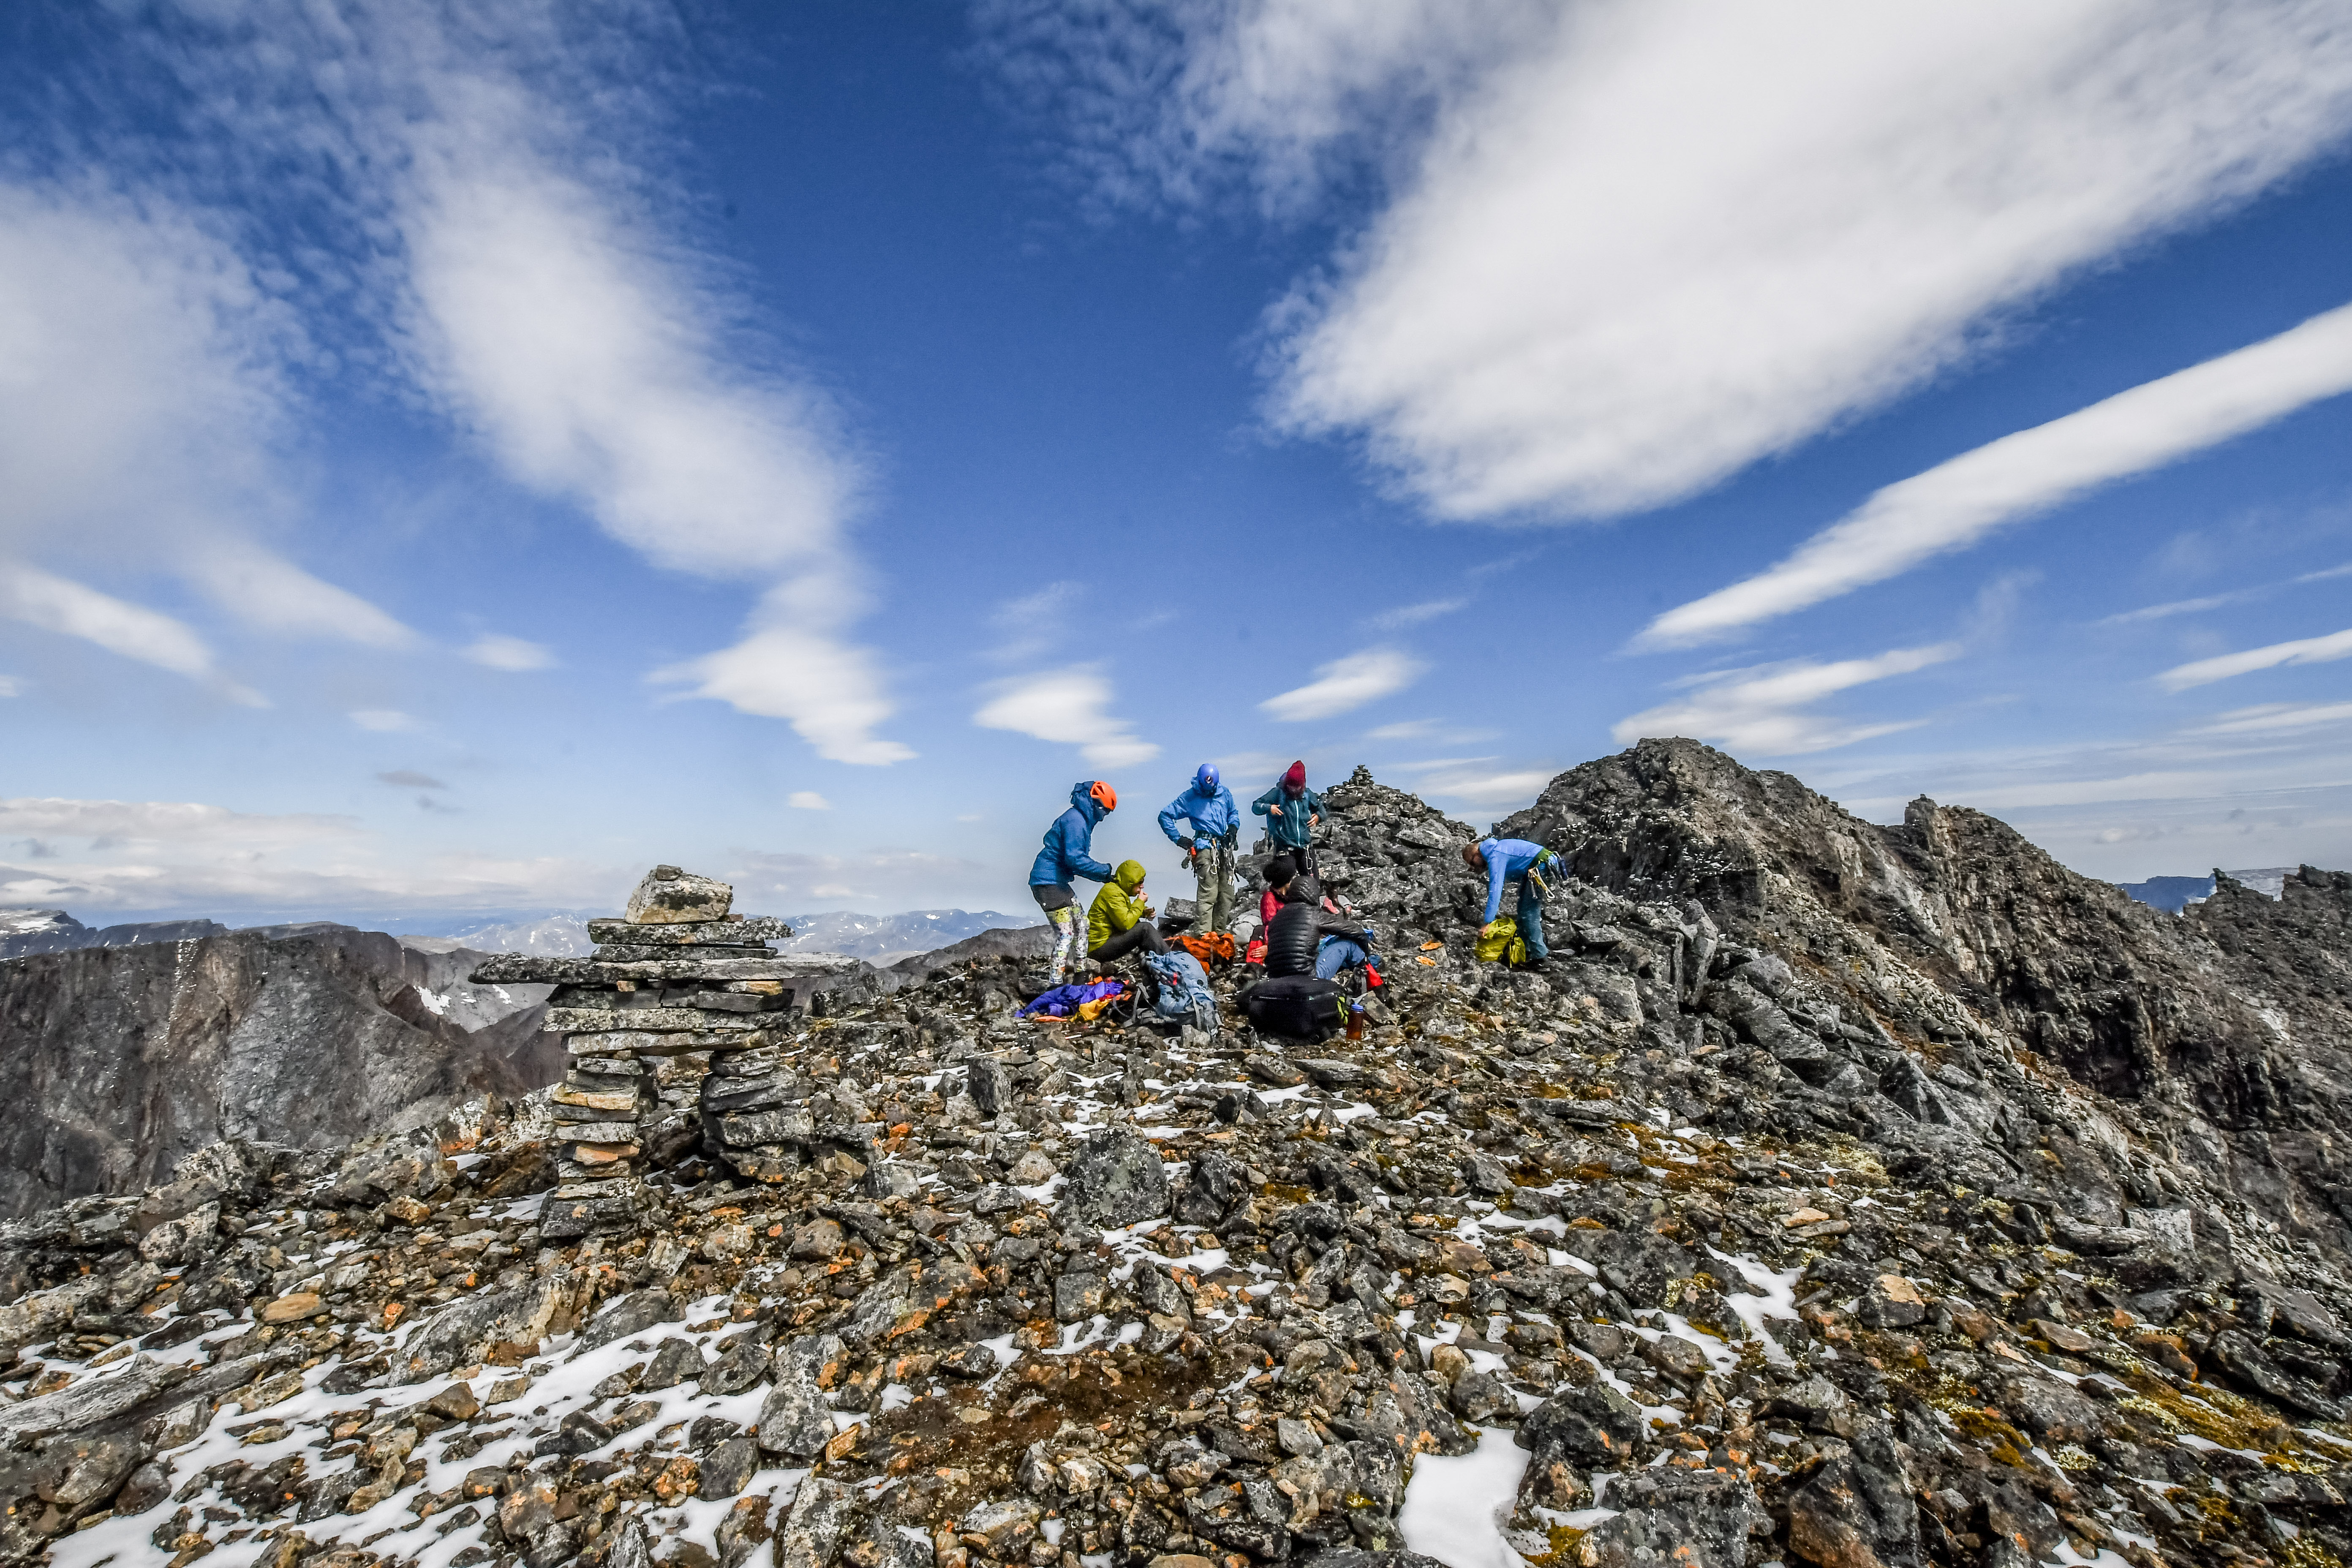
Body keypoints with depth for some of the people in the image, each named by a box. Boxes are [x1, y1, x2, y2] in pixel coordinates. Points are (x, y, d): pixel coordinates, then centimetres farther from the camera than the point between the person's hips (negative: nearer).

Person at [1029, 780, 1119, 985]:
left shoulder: (1080, 819, 16)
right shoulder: (1075, 821, -16)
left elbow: (1077, 859, 19)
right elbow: (1075, 859, -25)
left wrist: (1105, 875, 11)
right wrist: (1105, 871, -14)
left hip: (1059, 882, 11)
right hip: (1048, 882, -11)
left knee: (1081, 925, 14)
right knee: (1066, 934, -11)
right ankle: (1056, 984, -9)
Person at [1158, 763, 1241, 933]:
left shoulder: (1224, 793, 10)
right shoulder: (1189, 797, -3)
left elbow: (1234, 812, 28)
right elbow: (1165, 816, 1)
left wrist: (1234, 826, 7)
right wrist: (1178, 839, -4)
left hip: (1225, 846, 6)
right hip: (1205, 847, -5)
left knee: (1227, 892, 7)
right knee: (1209, 892, -14)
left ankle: (1219, 929, 17)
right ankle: (1205, 933, -13)